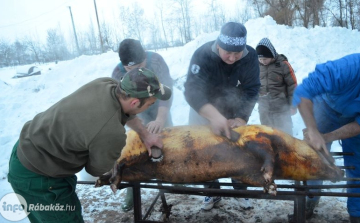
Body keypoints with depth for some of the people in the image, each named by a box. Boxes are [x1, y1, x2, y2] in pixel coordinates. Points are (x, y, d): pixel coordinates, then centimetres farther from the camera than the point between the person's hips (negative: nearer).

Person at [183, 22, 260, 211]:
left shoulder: (250, 56, -23)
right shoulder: (203, 55, -32)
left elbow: (251, 91, -23)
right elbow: (192, 90, -43)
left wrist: (241, 119, -38)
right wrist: (215, 116, -58)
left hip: (235, 110, 2)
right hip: (205, 109, -1)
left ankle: (241, 190, 28)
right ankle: (212, 192, 22)